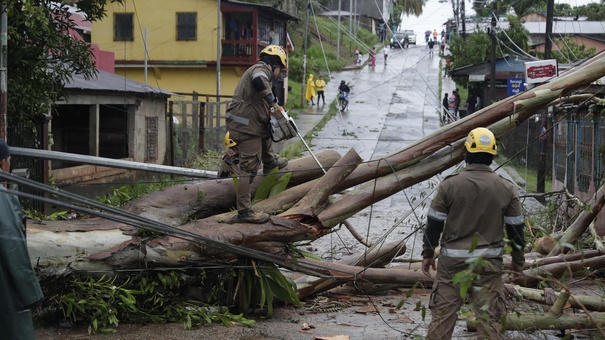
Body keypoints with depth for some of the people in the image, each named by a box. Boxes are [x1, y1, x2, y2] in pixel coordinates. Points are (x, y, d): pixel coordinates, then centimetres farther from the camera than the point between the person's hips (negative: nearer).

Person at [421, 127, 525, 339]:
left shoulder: (450, 184, -6)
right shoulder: (506, 188, -2)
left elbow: (434, 223, -1)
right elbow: (516, 227, 4)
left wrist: (428, 253, 11)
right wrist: (518, 260, 17)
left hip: (452, 261, -1)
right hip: (489, 262, 1)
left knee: (442, 313, 7)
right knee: (489, 316, 5)